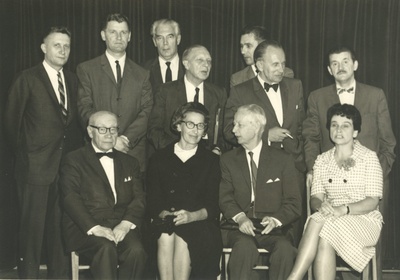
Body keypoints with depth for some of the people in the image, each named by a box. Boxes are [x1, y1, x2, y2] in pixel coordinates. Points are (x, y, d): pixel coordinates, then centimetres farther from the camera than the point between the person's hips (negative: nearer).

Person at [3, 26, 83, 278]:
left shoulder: (73, 80, 11)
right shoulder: (27, 79, -4)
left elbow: (75, 120, 13)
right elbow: (11, 121, -1)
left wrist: (76, 151, 3)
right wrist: (24, 152, 0)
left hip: (68, 163, 4)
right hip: (36, 165, -4)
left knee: (61, 225, 10)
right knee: (33, 225, 3)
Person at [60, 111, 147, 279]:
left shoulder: (129, 162, 21)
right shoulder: (74, 161, 9)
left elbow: (139, 198, 11)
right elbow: (71, 199, -5)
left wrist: (126, 224, -10)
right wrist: (94, 227, -19)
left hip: (123, 226, 3)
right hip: (85, 227, -3)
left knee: (136, 251, -28)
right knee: (106, 249, -33)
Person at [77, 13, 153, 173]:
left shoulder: (142, 74, 13)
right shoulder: (86, 69, 7)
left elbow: (147, 112, 4)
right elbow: (85, 110, -2)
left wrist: (127, 138, -11)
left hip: (134, 153, 2)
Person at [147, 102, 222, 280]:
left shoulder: (212, 161, 14)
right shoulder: (159, 158, 15)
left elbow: (213, 205, 4)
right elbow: (152, 201, 8)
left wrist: (192, 215, -16)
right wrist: (164, 214, -15)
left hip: (200, 224, -1)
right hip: (164, 222, 1)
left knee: (182, 238, -32)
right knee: (166, 237, -32)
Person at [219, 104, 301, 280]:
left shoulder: (283, 160, 11)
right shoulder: (228, 160, 15)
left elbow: (294, 203, 5)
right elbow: (224, 197, 3)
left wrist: (276, 219, -16)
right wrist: (240, 217, -18)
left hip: (274, 228, 0)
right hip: (240, 227, 0)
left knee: (285, 249, -32)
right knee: (244, 246, -34)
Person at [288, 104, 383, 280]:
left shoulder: (368, 157, 1)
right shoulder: (322, 160, 13)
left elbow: (373, 201, -7)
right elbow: (315, 198, 6)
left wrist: (344, 209, -23)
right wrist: (321, 205, -19)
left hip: (364, 219, -3)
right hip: (332, 220, 3)